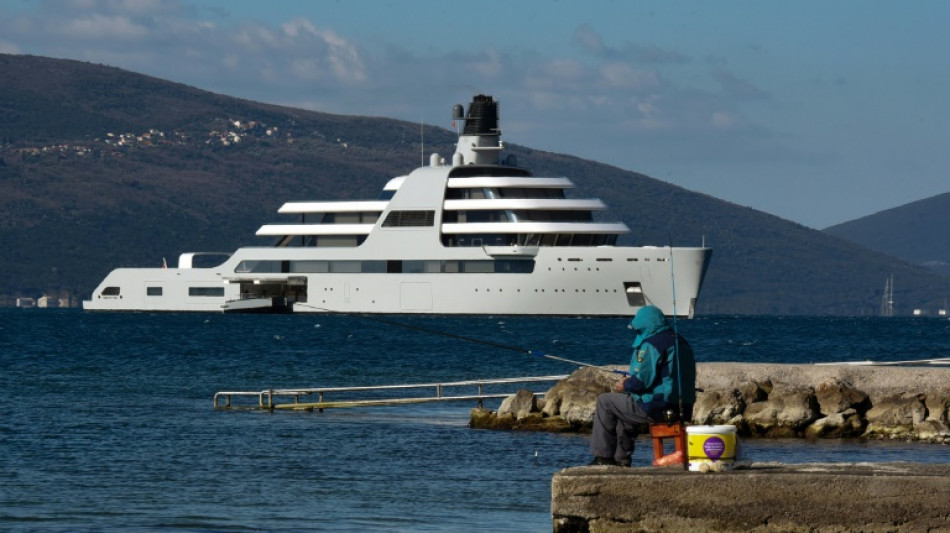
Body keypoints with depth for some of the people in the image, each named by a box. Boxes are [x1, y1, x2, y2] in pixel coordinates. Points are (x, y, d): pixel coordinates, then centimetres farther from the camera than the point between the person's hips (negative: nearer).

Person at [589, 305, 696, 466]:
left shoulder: (651, 345, -15)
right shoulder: (681, 343, 16)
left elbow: (643, 380, -21)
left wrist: (625, 386, 0)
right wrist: (631, 381, 20)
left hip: (657, 408, -10)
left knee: (604, 401, 6)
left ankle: (603, 457, 7)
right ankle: (621, 459, 33)